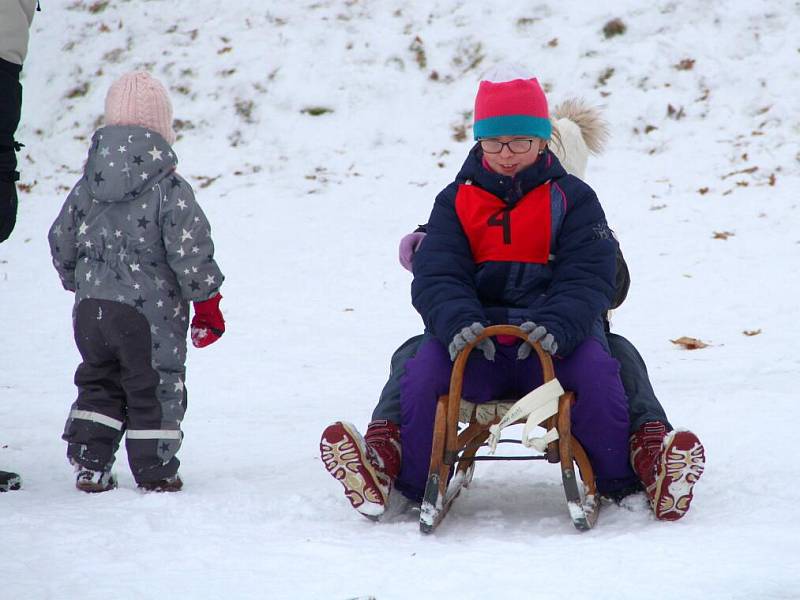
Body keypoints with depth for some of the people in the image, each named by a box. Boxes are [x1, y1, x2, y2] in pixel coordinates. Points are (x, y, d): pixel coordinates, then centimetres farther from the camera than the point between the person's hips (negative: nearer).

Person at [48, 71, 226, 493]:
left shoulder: (87, 187, 3)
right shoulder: (170, 189, -13)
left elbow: (61, 242, 11)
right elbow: (191, 252, -14)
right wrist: (207, 304, -3)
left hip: (91, 308, 5)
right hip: (149, 313, -5)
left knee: (98, 385, 18)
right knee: (155, 389, 7)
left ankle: (88, 464, 15)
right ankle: (154, 470, 12)